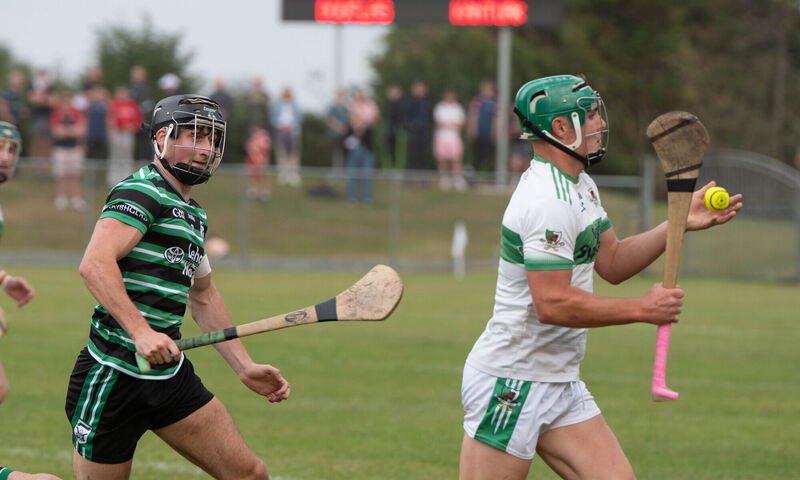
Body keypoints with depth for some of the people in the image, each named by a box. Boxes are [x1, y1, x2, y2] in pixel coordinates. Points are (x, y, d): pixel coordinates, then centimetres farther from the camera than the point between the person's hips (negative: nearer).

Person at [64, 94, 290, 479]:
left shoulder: (194, 214, 19)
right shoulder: (143, 191, -10)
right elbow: (94, 264, -25)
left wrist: (245, 367, 25)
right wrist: (141, 332, -34)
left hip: (170, 374, 8)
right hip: (114, 374, -8)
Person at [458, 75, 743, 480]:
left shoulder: (581, 187, 13)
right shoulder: (548, 201, -20)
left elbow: (612, 263, 19)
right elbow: (552, 304, -25)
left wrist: (680, 224, 7)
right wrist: (643, 309, -17)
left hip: (560, 385, 10)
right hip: (511, 382, -10)